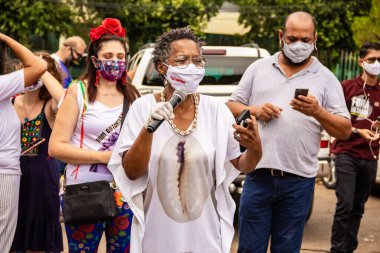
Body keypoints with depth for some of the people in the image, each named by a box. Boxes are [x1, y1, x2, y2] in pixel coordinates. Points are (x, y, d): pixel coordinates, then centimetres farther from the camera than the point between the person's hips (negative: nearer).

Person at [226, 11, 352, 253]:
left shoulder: (326, 78, 6)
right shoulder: (258, 68, 10)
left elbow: (345, 131, 2)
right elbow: (232, 107, 12)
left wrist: (317, 112, -16)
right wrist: (255, 111, -8)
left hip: (298, 181, -1)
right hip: (258, 176, 1)